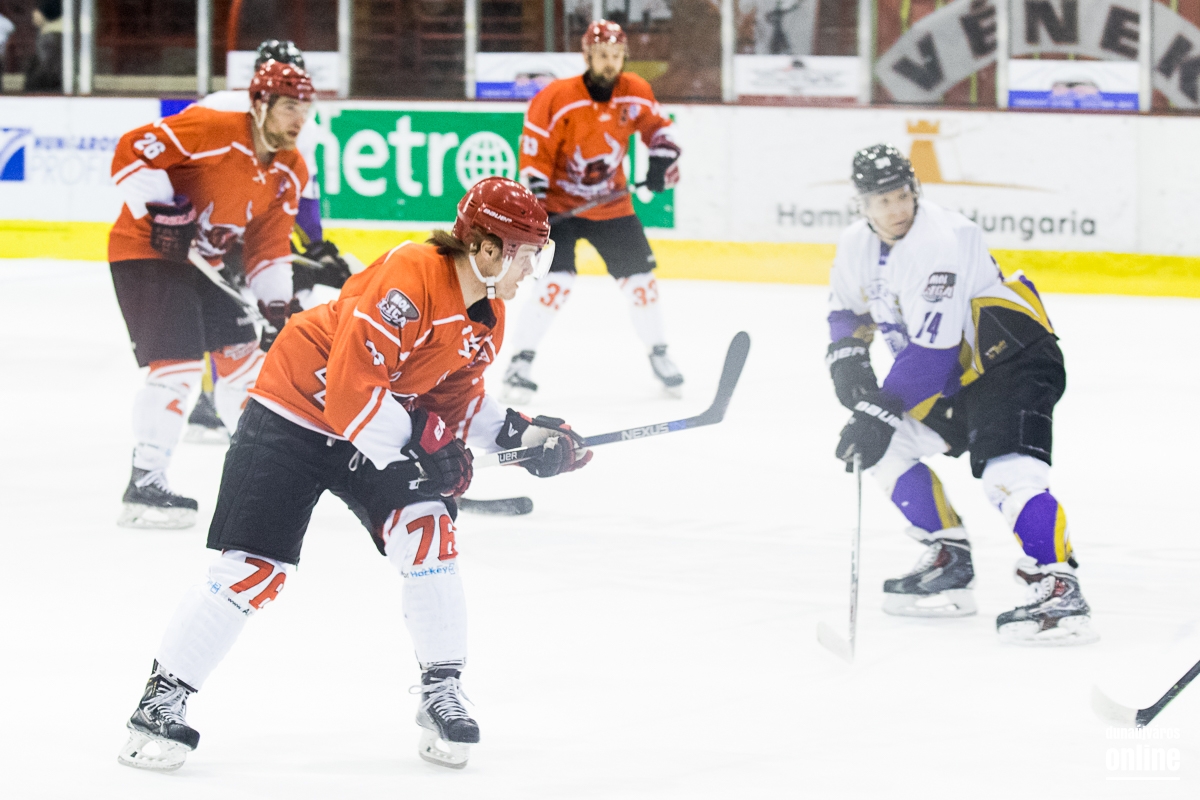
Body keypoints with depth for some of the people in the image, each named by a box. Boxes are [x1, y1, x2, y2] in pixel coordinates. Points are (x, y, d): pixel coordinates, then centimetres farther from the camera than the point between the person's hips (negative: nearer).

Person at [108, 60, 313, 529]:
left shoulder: (289, 173, 3)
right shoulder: (213, 129, -22)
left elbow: (269, 245, 9)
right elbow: (133, 151, -24)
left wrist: (278, 305, -1)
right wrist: (160, 210, -29)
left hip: (200, 261, 9)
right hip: (145, 252, -9)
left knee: (243, 354, 12)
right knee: (178, 365, -17)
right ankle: (143, 488, -13)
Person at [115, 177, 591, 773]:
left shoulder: (488, 318, 0)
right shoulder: (409, 276, -29)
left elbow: (455, 395, 12)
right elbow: (352, 384, -32)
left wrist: (518, 432, -3)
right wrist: (412, 450, -28)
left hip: (388, 427, 7)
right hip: (292, 413, -7)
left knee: (427, 531, -13)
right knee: (254, 568, -10)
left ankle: (441, 693, 0)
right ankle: (162, 699, 3)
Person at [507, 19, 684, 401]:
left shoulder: (636, 93, -8)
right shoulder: (557, 99, -21)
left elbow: (657, 125, 11)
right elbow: (535, 154, -16)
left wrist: (662, 159, -5)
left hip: (611, 204, 5)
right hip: (560, 204, -4)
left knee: (640, 276, 5)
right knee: (557, 281, -19)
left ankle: (658, 352, 25)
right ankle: (521, 360, -11)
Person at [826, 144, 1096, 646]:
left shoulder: (943, 242, -27)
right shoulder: (858, 246, 1)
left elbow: (930, 351, -29)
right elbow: (848, 309, 22)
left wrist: (881, 413, -27)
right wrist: (848, 357, 1)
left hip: (1013, 357, -10)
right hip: (954, 374, 10)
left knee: (1007, 472, -27)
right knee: (886, 447, 6)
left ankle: (1060, 591, -34)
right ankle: (949, 563, 11)